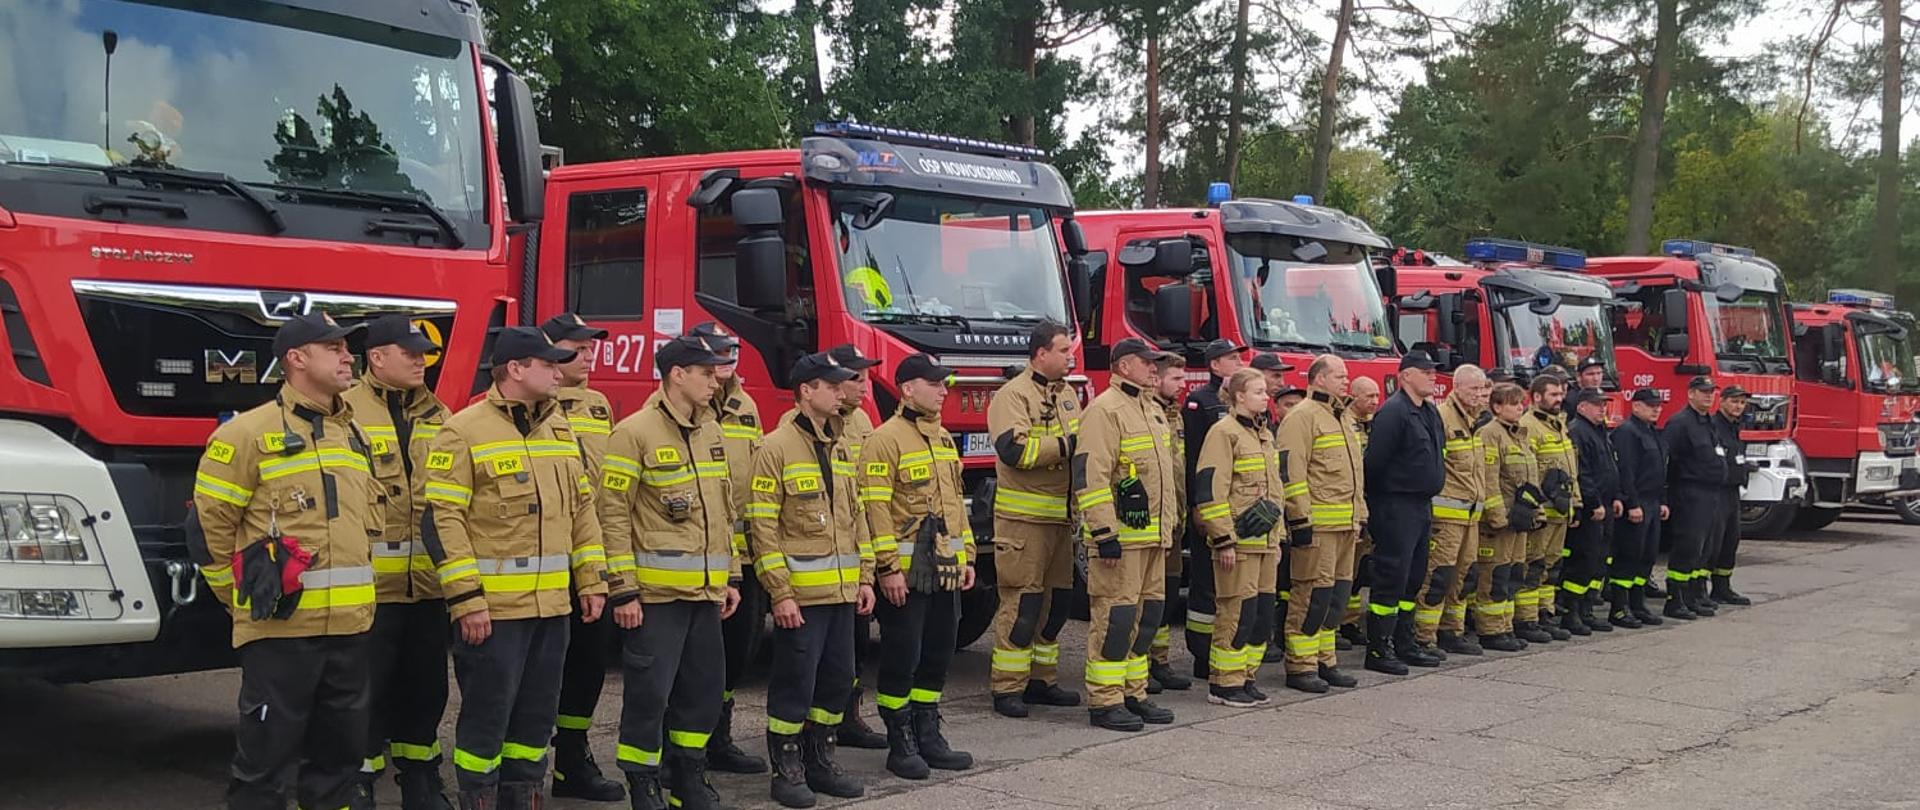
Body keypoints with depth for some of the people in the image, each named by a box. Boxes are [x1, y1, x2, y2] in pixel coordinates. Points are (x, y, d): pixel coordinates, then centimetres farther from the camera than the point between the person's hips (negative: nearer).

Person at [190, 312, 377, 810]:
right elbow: (210, 525, -6)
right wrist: (242, 595, 0)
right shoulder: (249, 433, -8)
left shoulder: (355, 435, 14)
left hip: (350, 625, 7)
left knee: (339, 753, 15)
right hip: (280, 626, -7)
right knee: (267, 757, 0)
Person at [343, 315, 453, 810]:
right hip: (369, 583, -6)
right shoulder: (345, 412, -6)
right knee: (368, 690, 3)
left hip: (429, 582, 6)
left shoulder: (438, 417, 13)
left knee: (426, 686, 14)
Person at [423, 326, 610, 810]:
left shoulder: (560, 430, 13)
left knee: (537, 715, 14)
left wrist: (591, 581, 11)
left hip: (551, 606, 7)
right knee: (486, 715, 0)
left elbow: (581, 510, 18)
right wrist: (466, 599, -18)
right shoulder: (464, 433, -9)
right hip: (491, 608, -7)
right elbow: (442, 520, -13)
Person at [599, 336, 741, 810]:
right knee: (650, 691, -1)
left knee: (704, 688, 13)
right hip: (655, 592, -7)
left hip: (705, 592, 7)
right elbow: (614, 516, -11)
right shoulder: (635, 433, -10)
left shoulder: (711, 432, 13)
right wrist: (623, 591, -14)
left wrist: (731, 576, 16)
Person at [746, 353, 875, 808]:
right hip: (800, 596, -7)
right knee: (795, 685, -1)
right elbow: (761, 528, -12)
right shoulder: (776, 448, -9)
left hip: (842, 592, 7)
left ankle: (820, 762, 24)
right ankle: (787, 771, 11)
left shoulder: (840, 448, 14)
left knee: (837, 680, 11)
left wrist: (864, 577, 12)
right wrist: (780, 593, -16)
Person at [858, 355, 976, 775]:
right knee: (902, 659, -1)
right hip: (906, 572, -8)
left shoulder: (943, 438, 16)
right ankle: (900, 744, 9)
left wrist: (966, 556, 16)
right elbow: (876, 508, -15)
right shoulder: (886, 440, -11)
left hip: (945, 569, 8)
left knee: (937, 656, 12)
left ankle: (928, 736, 22)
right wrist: (888, 568, -19)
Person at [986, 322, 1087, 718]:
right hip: (1023, 518, -8)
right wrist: (1066, 446, -21)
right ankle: (1007, 689, 0)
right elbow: (1014, 449, -24)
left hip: (1061, 517, 8)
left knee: (1057, 600, 13)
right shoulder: (1013, 396, -11)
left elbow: (1081, 441, 28)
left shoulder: (1068, 394, 15)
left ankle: (1041, 680, 24)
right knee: (1022, 602, -6)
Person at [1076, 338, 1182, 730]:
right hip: (1120, 536, -9)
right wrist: (1104, 533, -23)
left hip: (1153, 535, 9)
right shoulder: (1105, 411, -12)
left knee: (1147, 614, 12)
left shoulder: (1153, 409, 18)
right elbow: (1090, 476, -19)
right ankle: (1104, 702, 0)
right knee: (1115, 616, -6)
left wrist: (1169, 524, 24)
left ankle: (1133, 694, 21)